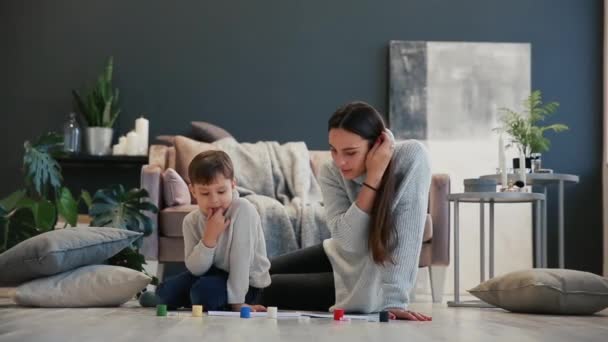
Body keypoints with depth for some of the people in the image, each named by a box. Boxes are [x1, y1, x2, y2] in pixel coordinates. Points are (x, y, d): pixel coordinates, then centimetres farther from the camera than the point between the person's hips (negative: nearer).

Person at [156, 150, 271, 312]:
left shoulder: (243, 210, -24)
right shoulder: (191, 221, -8)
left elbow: (241, 258, -25)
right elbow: (195, 269, -15)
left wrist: (237, 301, -25)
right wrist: (209, 237, -29)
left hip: (246, 282, -5)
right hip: (216, 274, 5)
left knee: (203, 291, -29)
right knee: (166, 292, -10)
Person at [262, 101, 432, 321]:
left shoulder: (411, 158, -27)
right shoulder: (331, 174, -16)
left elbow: (406, 239, -30)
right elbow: (347, 240, -27)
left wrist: (393, 301, -36)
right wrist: (373, 178, -32)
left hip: (371, 280, -5)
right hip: (338, 257, 5)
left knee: (264, 289, -7)